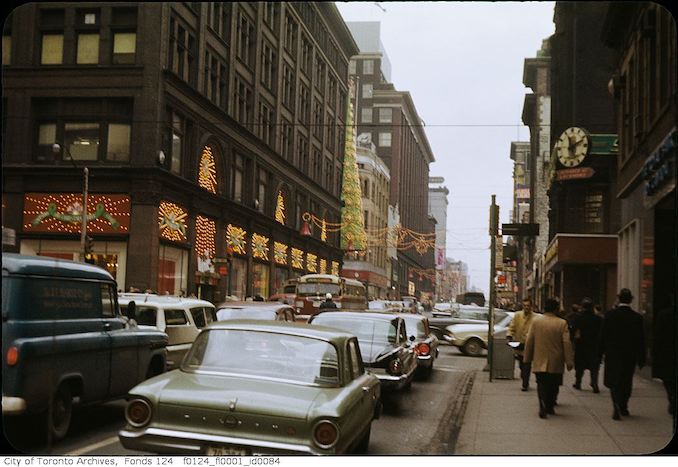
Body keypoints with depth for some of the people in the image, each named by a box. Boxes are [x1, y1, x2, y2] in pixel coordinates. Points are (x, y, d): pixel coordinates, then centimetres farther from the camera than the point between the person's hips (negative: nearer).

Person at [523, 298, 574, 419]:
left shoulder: (536, 322, -2)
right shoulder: (562, 323, -7)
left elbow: (529, 342, 1)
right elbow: (567, 343, -8)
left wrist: (527, 358, 11)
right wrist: (569, 362, -3)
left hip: (539, 362, 1)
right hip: (556, 363, 0)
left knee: (541, 385, 2)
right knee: (553, 386, 15)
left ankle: (543, 407, -14)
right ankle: (550, 407, 22)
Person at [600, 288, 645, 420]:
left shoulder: (610, 315, -8)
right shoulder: (637, 317, -5)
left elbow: (604, 335, -5)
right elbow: (640, 339, -2)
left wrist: (602, 351, 6)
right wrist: (641, 359, 4)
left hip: (613, 354, -1)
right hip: (630, 355, 2)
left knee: (614, 381, 2)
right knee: (626, 382, 16)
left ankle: (617, 406, -17)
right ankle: (623, 408, 25)